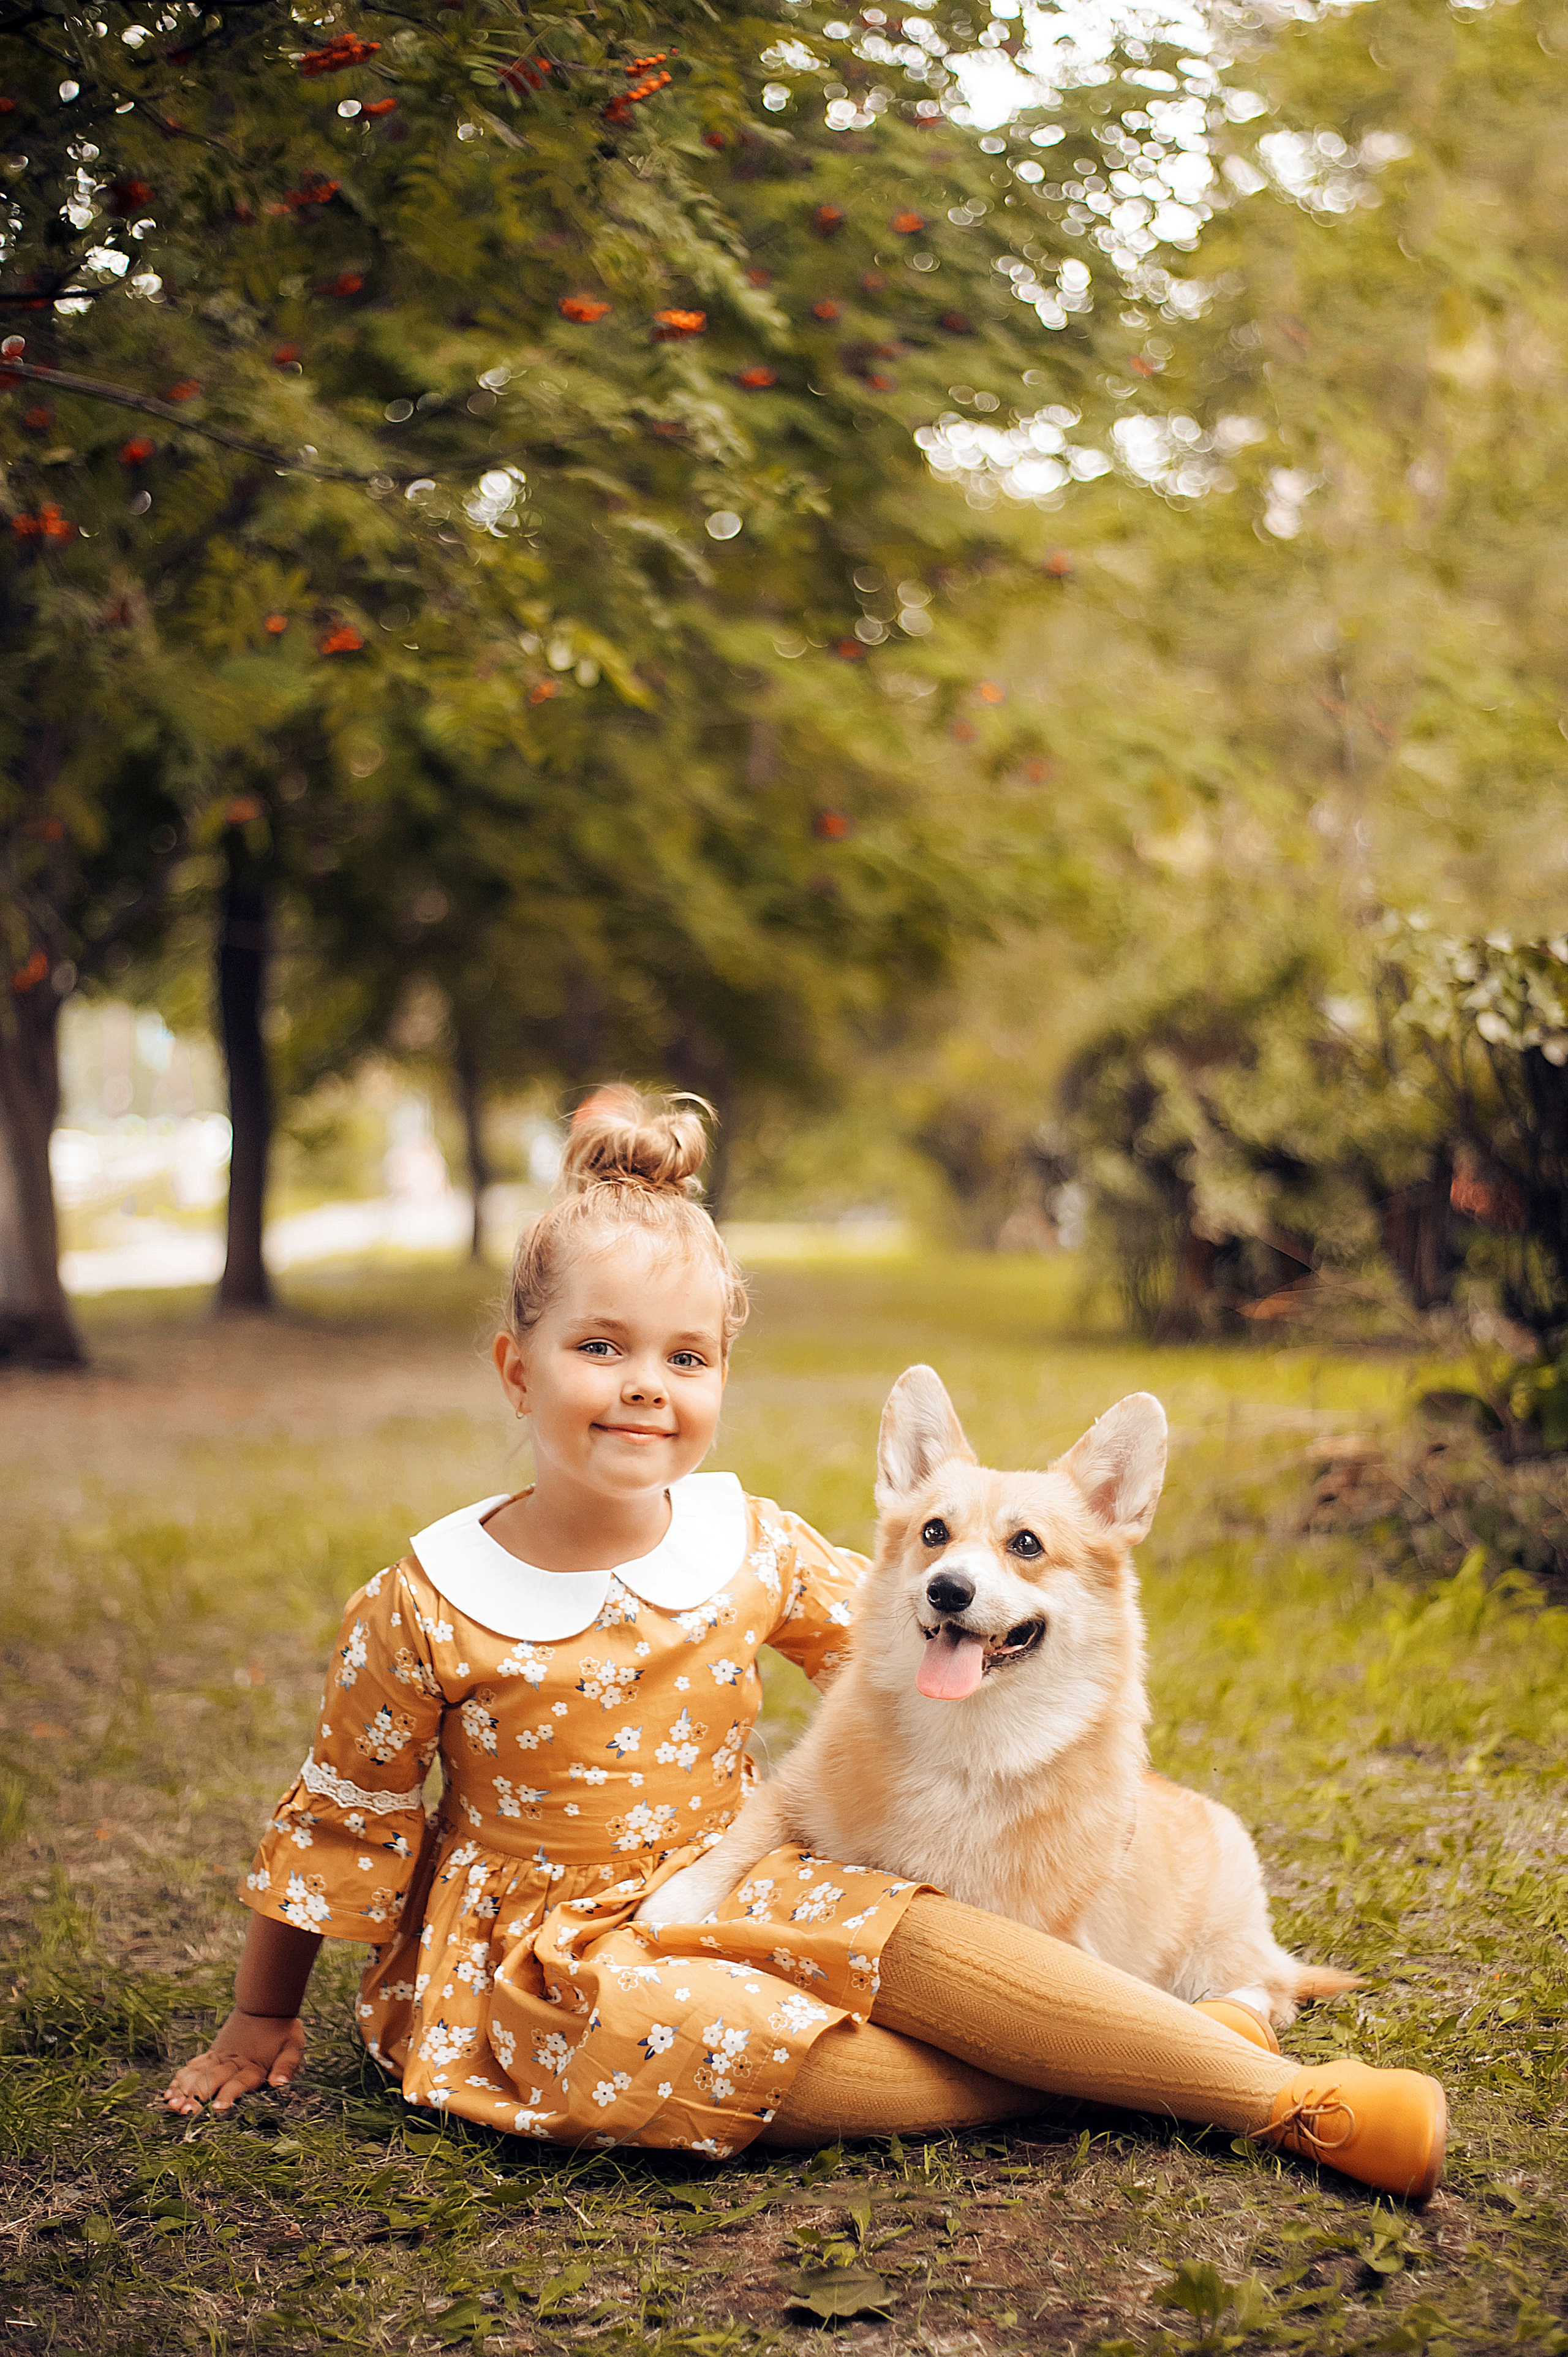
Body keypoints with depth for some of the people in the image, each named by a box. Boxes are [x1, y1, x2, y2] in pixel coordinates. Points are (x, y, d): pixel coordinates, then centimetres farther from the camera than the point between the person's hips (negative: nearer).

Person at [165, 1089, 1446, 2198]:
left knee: (910, 1936, -26)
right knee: (668, 2031, -35)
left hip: (723, 1895, 3)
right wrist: (263, 2023, 8)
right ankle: (1104, 2074, -28)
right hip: (544, 1944, -3)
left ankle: (1291, 2093, -24)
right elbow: (341, 1815, 0)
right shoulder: (426, 1604, -12)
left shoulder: (755, 1547, -3)